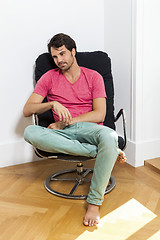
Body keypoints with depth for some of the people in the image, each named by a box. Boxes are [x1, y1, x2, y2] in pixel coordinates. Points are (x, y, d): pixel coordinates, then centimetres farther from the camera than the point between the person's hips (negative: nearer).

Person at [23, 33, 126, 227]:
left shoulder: (93, 77, 10)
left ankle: (94, 201, -22)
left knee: (109, 135, -38)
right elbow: (27, 110, 4)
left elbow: (99, 115, -2)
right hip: (63, 133, 2)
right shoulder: (49, 78, 13)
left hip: (88, 128, -1)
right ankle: (104, 152, -28)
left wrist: (66, 122, -11)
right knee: (30, 132, -31)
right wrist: (53, 104, -15)